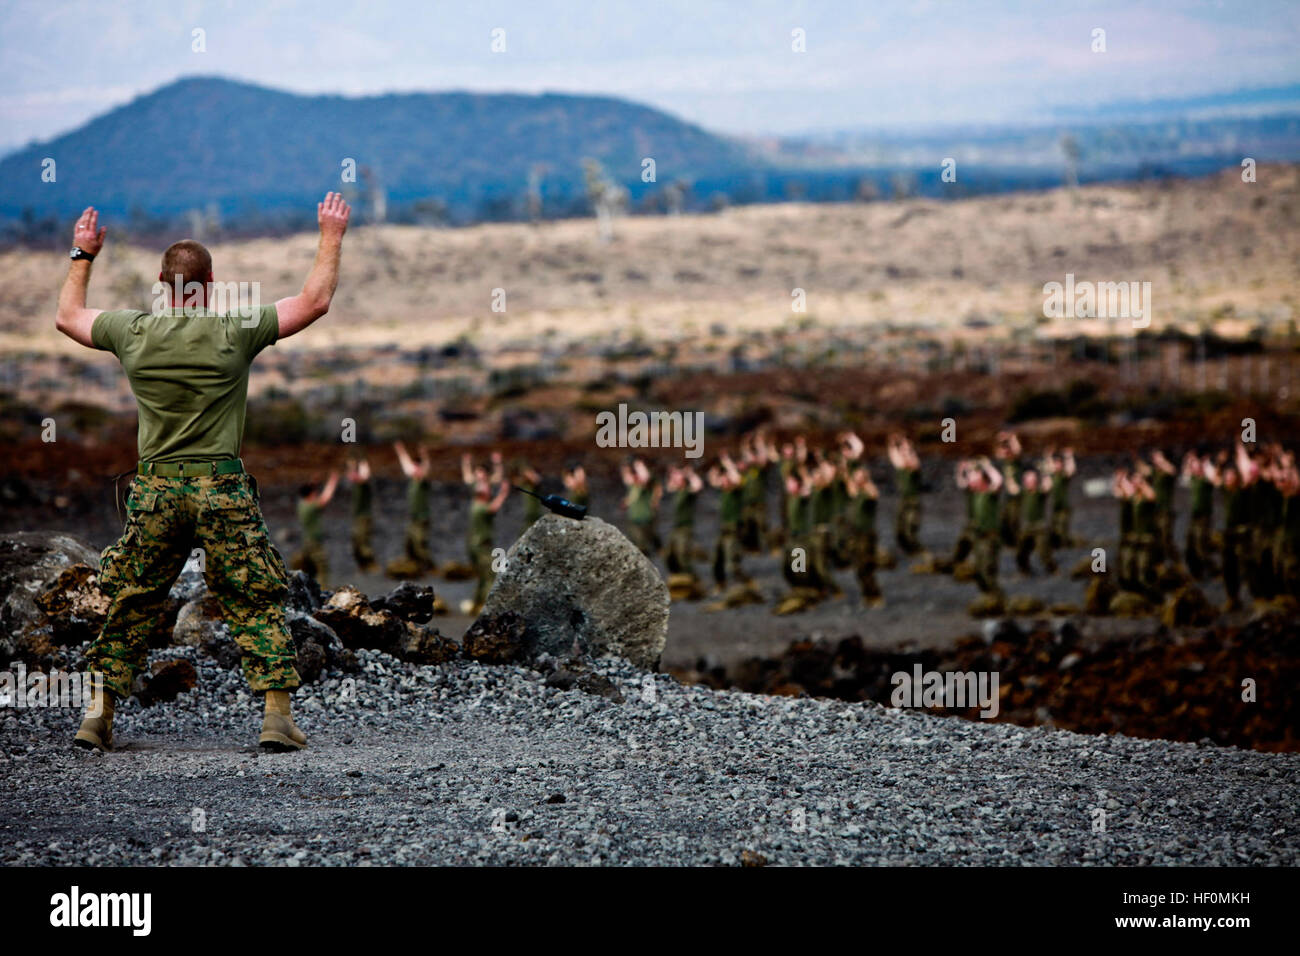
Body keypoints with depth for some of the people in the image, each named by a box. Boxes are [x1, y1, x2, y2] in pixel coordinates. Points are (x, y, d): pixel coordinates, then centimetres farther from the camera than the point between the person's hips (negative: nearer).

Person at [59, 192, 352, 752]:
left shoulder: (134, 333, 1)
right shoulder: (234, 331, -7)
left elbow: (67, 317, 20)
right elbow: (314, 302, 0)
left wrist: (83, 256, 33)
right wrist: (331, 237, 11)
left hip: (155, 486, 3)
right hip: (221, 487, -2)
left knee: (129, 605, 12)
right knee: (257, 603, 4)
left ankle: (98, 714, 9)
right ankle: (277, 717, -1)